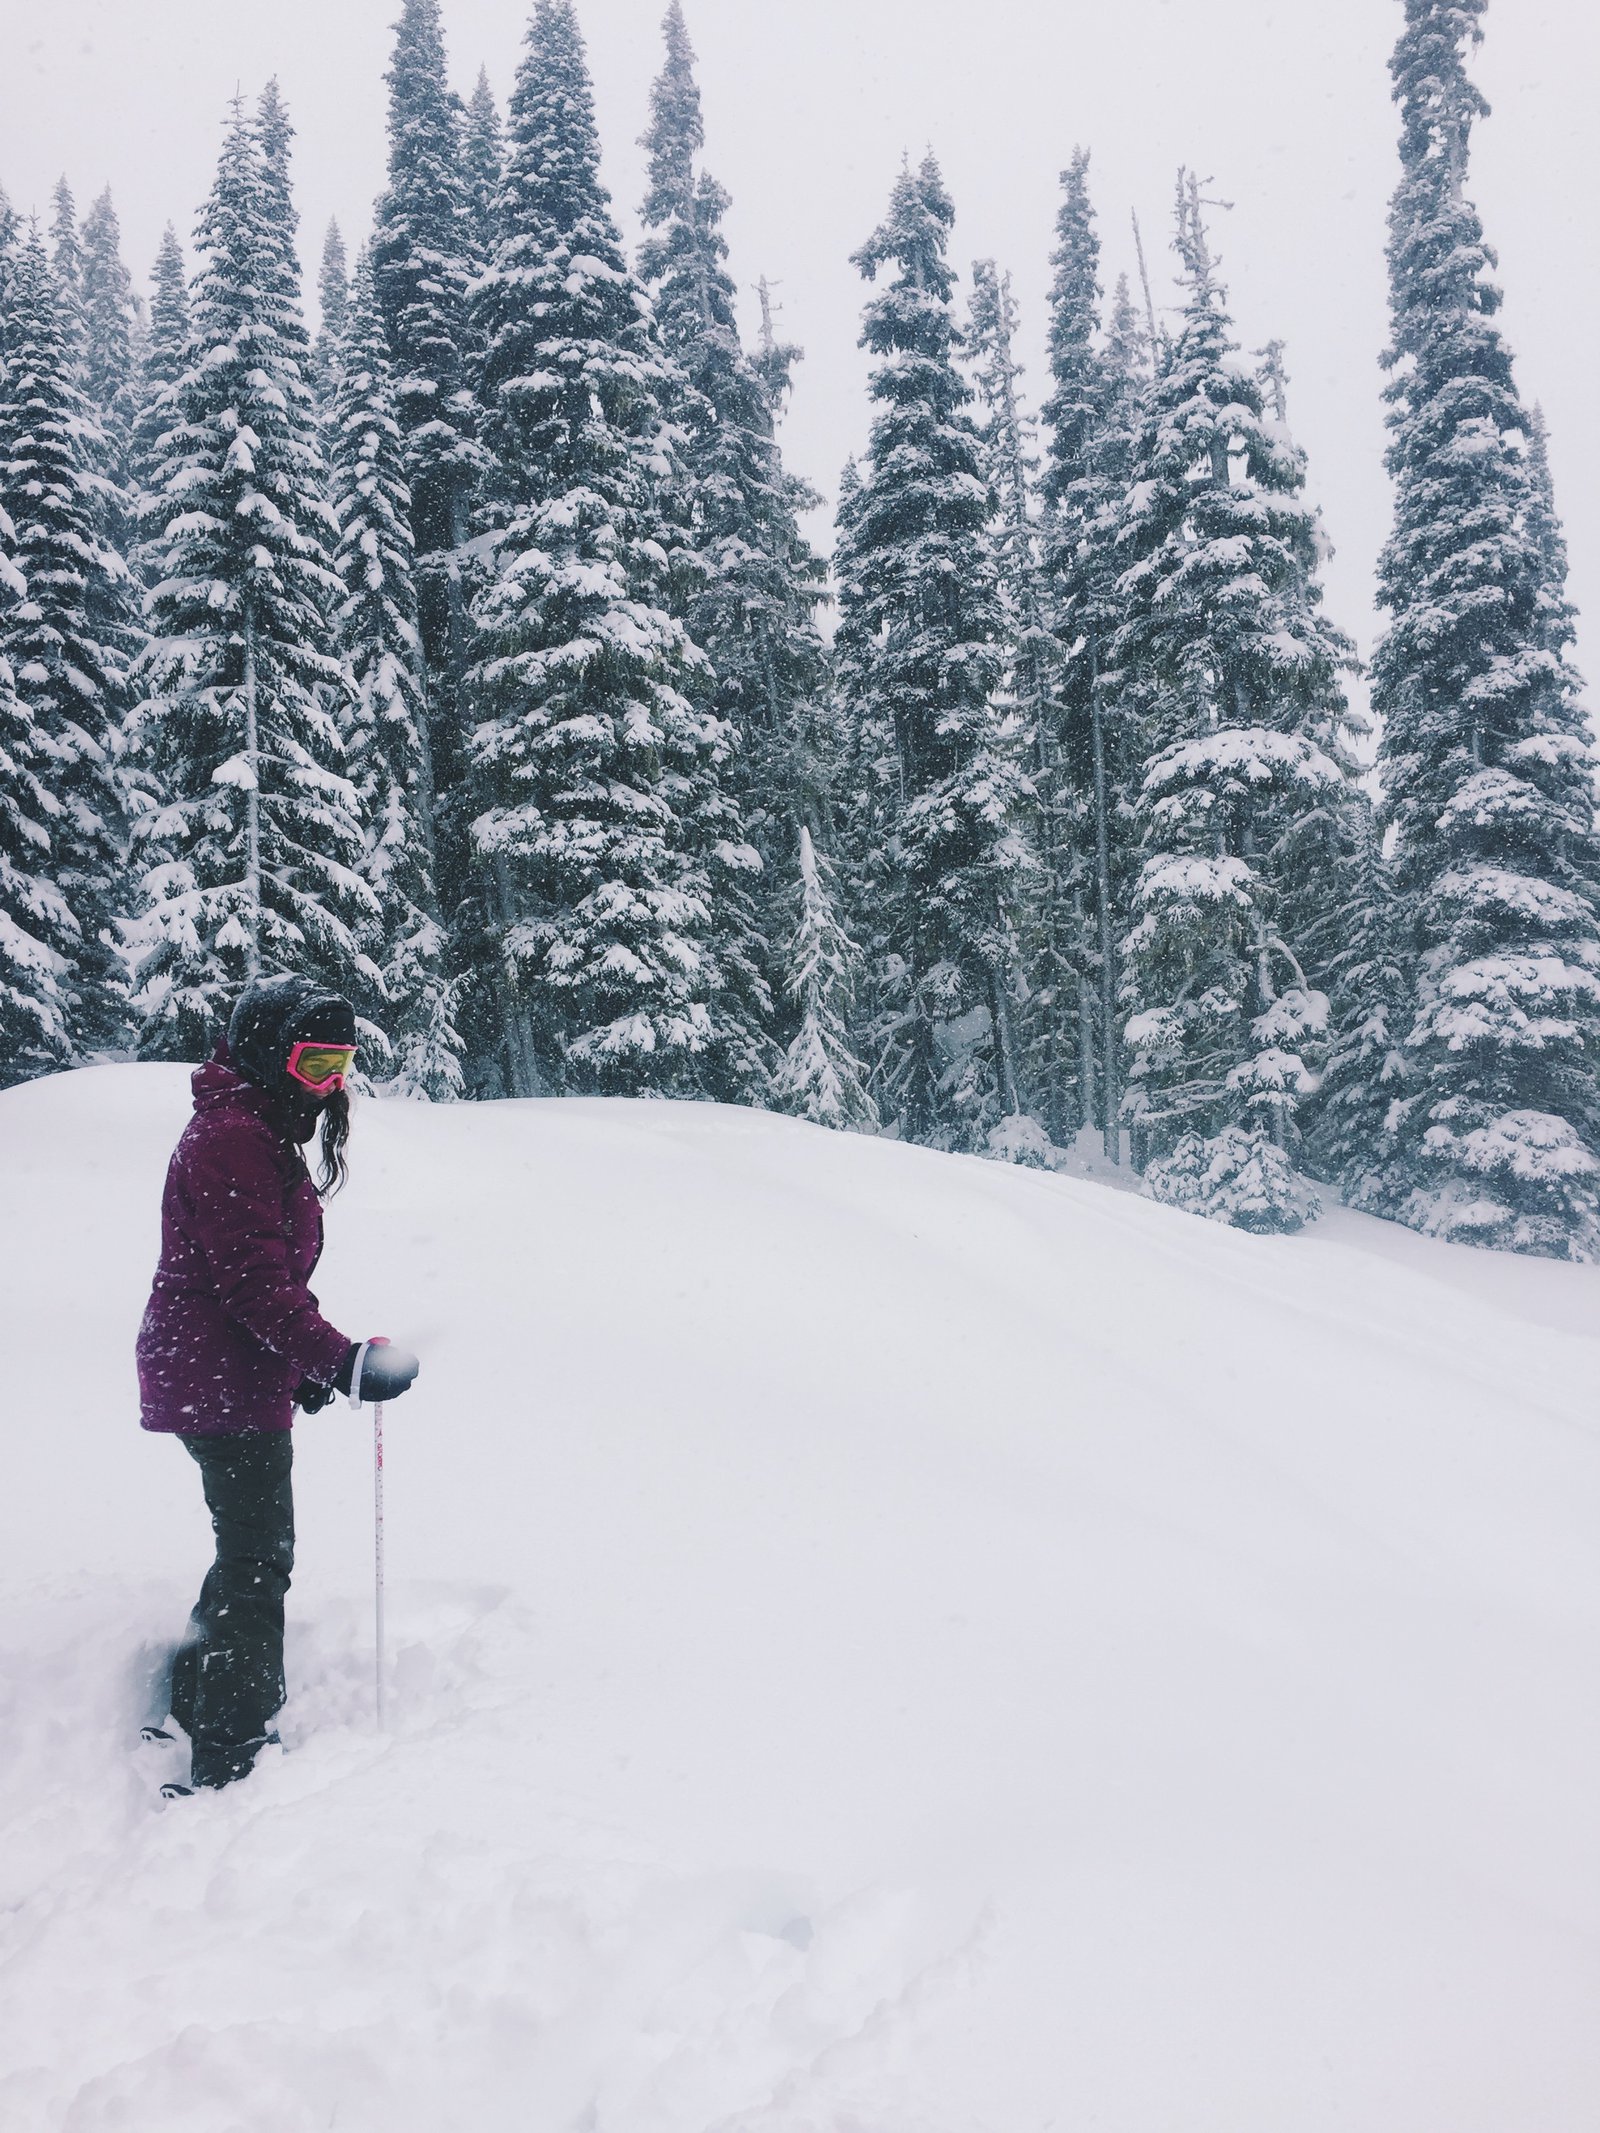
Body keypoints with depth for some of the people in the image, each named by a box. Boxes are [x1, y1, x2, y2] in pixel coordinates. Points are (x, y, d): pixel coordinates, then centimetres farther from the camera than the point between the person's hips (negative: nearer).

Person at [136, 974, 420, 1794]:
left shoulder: (262, 1133, 15)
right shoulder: (233, 1140, -19)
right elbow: (255, 1282, -26)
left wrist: (309, 1361, 17)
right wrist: (339, 1359, -30)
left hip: (213, 1377, 11)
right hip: (225, 1383, -11)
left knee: (251, 1549, 21)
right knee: (259, 1561, -4)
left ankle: (192, 1706, 34)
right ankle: (229, 1754, 3)